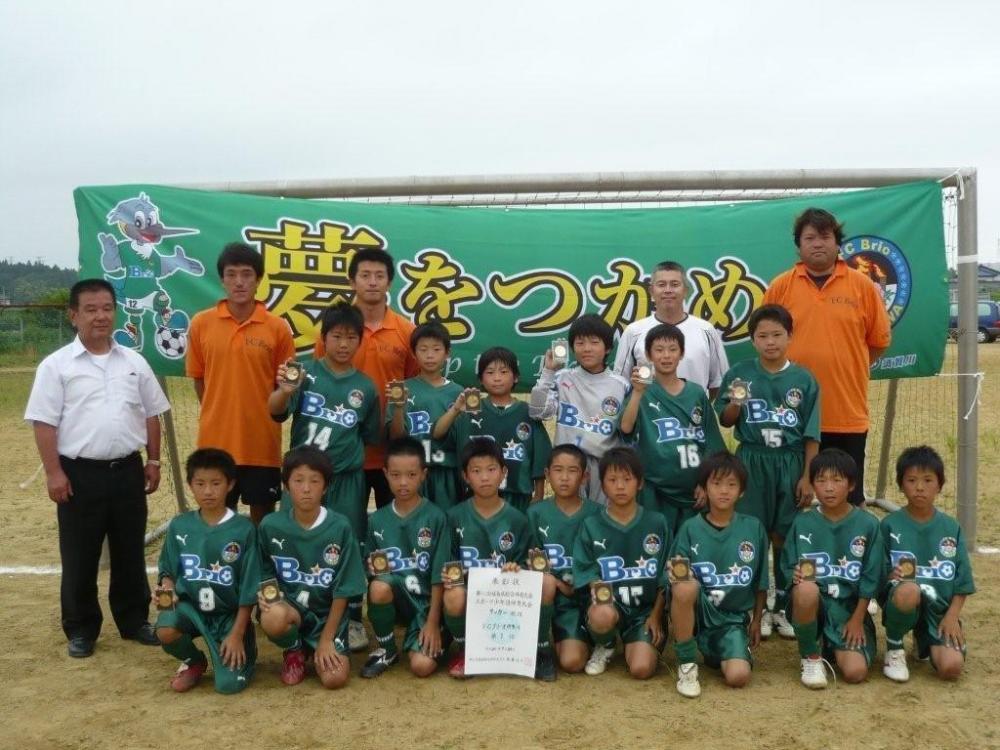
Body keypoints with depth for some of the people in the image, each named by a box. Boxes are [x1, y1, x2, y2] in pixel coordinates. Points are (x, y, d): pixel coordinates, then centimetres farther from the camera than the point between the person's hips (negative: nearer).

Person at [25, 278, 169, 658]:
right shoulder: (56, 365, -4)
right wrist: (53, 472, -11)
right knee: (79, 559, 7)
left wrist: (153, 460, 9)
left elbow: (151, 414, 12)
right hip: (80, 473, -3)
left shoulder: (134, 362, 7)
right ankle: (81, 630, 21)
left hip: (127, 470, 3)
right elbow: (44, 423, -7)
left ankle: (134, 621, 27)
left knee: (131, 554, 13)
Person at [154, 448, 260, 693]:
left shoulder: (243, 529, -10)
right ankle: (194, 661, 5)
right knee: (165, 631, -31)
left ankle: (245, 648, 19)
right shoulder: (179, 526, -2)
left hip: (229, 612, -2)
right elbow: (169, 571, 9)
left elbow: (249, 587, -8)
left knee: (229, 683, -17)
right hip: (190, 605, 3)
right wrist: (168, 589, -15)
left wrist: (237, 634, -10)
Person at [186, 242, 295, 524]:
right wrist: (219, 414, 7)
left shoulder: (278, 327, -4)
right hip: (215, 440, 1)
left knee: (263, 513, 11)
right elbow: (198, 378, 9)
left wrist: (264, 415, -2)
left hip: (262, 441, -1)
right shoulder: (201, 324, 0)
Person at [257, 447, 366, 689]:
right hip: (287, 605, 1)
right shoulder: (270, 526, -8)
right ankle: (294, 651, 1)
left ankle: (317, 648, 15)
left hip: (327, 613, 0)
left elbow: (342, 590, -8)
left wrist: (326, 639, -10)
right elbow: (264, 574, 7)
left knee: (335, 678, -21)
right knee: (273, 618, -35)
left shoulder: (340, 527, -12)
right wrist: (264, 596, -15)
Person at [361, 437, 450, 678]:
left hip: (425, 601, -2)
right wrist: (374, 570, -15)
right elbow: (370, 571, 8)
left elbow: (439, 576, -7)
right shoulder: (377, 519, 1)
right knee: (379, 587, -33)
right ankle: (386, 649, -6)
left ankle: (431, 637, 13)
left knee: (423, 666, -24)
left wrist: (433, 622, -11)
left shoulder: (435, 517, -7)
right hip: (392, 599, 3)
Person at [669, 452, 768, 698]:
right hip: (697, 612, -1)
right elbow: (674, 578, -4)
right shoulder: (690, 528, -4)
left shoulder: (754, 528, 1)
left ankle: (716, 652, 13)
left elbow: (760, 582, 11)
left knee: (738, 676, -24)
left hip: (735, 617, 1)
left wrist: (756, 620, 12)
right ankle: (686, 664, -14)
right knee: (686, 586, -35)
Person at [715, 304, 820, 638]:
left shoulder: (803, 379, 0)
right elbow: (724, 421, 5)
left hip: (790, 463, 0)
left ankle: (783, 607, 20)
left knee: (784, 537, 6)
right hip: (752, 462, 0)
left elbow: (811, 435, 1)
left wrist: (807, 477, -3)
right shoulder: (739, 373, -1)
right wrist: (735, 404, -16)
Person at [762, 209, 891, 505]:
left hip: (848, 414, 0)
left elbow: (879, 340, 8)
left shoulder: (862, 285, 1)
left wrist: (847, 369, 7)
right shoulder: (781, 286, 1)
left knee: (849, 500, 10)